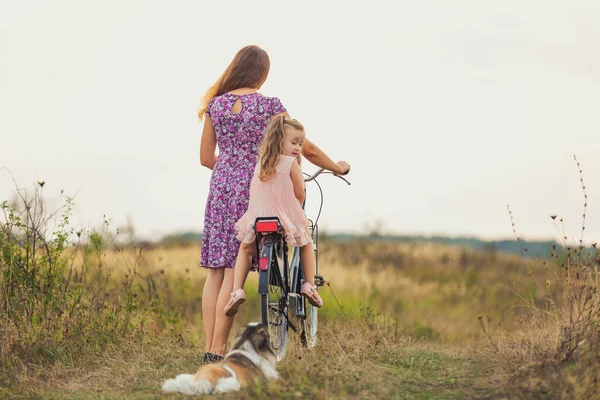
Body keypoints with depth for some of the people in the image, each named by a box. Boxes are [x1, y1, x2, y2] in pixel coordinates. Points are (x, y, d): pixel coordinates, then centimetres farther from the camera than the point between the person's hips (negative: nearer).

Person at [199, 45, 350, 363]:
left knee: (215, 271, 7)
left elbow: (206, 158, 12)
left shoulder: (216, 105, 7)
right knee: (234, 271, -4)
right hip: (252, 191, -4)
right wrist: (336, 167, 15)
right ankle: (217, 350, -5)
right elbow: (305, 148, -1)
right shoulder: (269, 106, -5)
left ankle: (209, 347, 6)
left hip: (220, 189, 4)